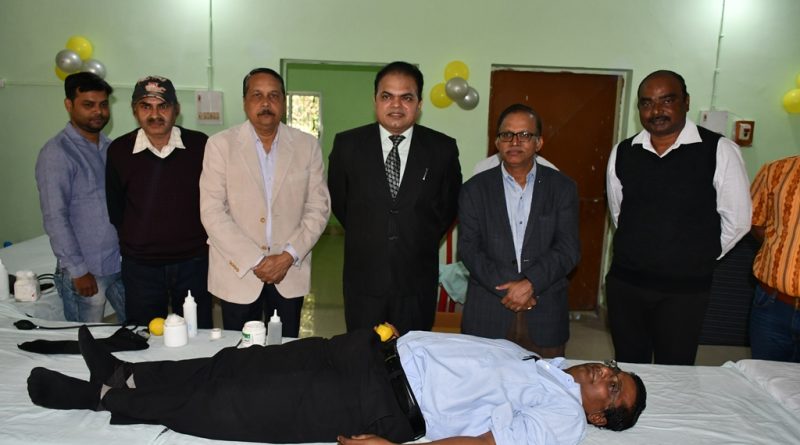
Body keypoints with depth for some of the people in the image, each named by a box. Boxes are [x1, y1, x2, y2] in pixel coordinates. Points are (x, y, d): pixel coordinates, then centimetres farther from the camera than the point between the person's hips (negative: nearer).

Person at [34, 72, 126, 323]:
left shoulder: (111, 148, 9)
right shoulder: (56, 153, -11)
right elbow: (54, 218, -14)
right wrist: (78, 271, -14)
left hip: (122, 264, 6)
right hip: (86, 271, -6)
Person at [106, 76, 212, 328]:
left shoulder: (199, 145, -6)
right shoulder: (119, 150, -4)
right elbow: (115, 209, 7)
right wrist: (136, 245, 8)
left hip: (193, 263, 0)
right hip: (140, 267, 1)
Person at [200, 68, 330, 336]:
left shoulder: (307, 146, 2)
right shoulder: (221, 145, -2)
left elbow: (318, 208, 1)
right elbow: (212, 212, -7)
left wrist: (288, 257, -10)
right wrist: (255, 261, -13)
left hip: (290, 272, 1)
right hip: (238, 272, -1)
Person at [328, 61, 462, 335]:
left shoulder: (443, 149, -3)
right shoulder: (348, 144, -2)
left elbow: (449, 205, 9)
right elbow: (337, 200, 10)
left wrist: (424, 242, 6)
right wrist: (364, 237, 9)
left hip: (417, 282, 0)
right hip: (364, 278, 0)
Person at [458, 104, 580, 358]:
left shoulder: (563, 188, 3)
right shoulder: (475, 189, 3)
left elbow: (568, 249, -4)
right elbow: (468, 249, -2)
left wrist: (530, 283, -16)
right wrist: (507, 288, -13)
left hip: (545, 311, 1)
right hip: (488, 311, 0)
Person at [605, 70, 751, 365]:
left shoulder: (718, 151, -8)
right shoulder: (622, 153, 2)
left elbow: (737, 220, -1)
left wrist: (699, 259, 5)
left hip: (685, 289, -3)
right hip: (624, 284, 3)